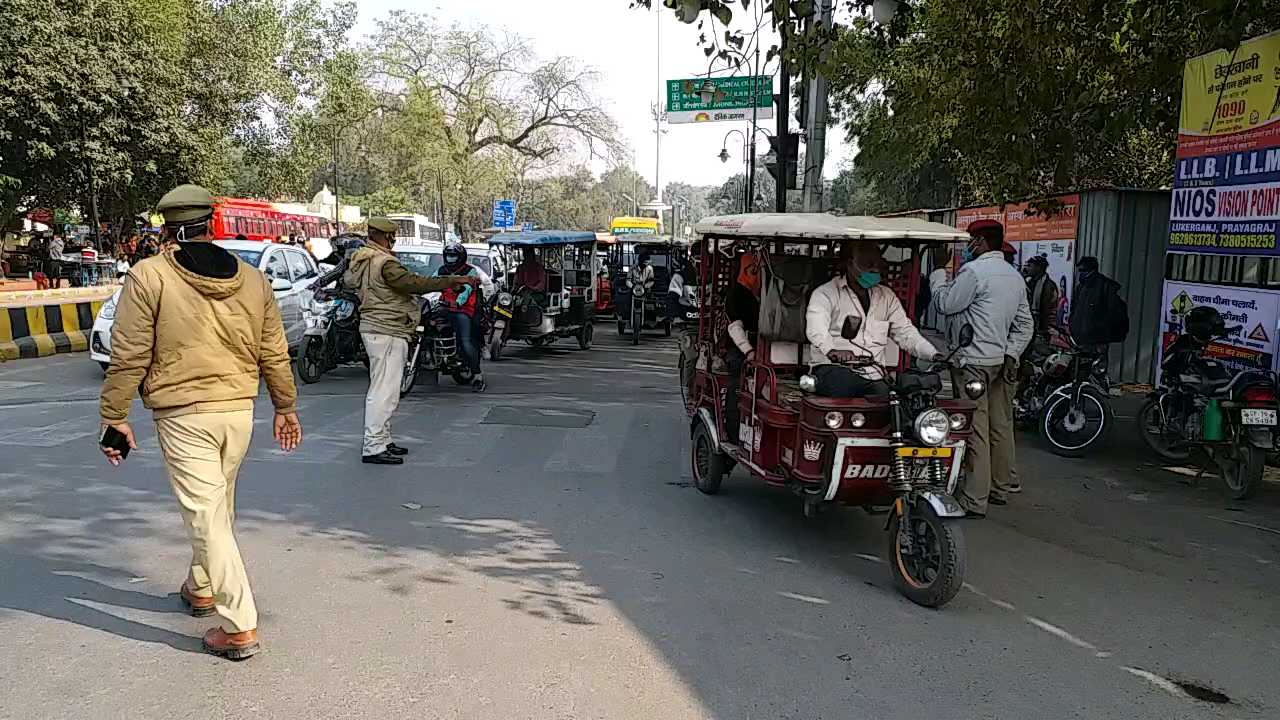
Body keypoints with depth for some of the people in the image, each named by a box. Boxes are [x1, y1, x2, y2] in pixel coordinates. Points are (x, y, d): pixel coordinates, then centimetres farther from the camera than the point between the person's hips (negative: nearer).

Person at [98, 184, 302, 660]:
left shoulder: (148, 277, -9)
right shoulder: (253, 281, 3)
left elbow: (129, 356, -9)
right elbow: (274, 354, 7)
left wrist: (114, 416, 0)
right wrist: (285, 407, 17)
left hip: (183, 416, -5)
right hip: (239, 411, 5)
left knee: (207, 516, -1)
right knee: (217, 506, 23)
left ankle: (239, 626, -1)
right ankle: (201, 587, 42)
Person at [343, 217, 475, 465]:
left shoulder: (359, 260, 14)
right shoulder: (385, 263, -17)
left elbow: (347, 280, 28)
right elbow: (416, 283, -24)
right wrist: (454, 280, -22)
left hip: (374, 329, 11)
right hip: (387, 333, -11)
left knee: (381, 389, 18)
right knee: (385, 390, -10)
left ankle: (382, 440, 26)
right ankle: (373, 447, -10)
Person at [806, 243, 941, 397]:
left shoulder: (886, 296, 22)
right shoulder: (826, 293, 2)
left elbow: (905, 332, 19)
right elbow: (815, 328, -17)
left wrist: (934, 355, 1)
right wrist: (831, 350, -40)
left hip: (873, 375, 5)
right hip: (834, 368, -4)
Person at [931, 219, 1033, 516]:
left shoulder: (974, 271, -12)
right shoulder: (1016, 276, 17)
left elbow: (945, 305, -7)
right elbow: (1025, 324, 15)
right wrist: (1011, 355, 8)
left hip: (973, 361, -9)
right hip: (1002, 360, 9)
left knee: (975, 429, -7)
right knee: (1000, 426, 14)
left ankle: (974, 499, -5)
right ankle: (1000, 488, 24)